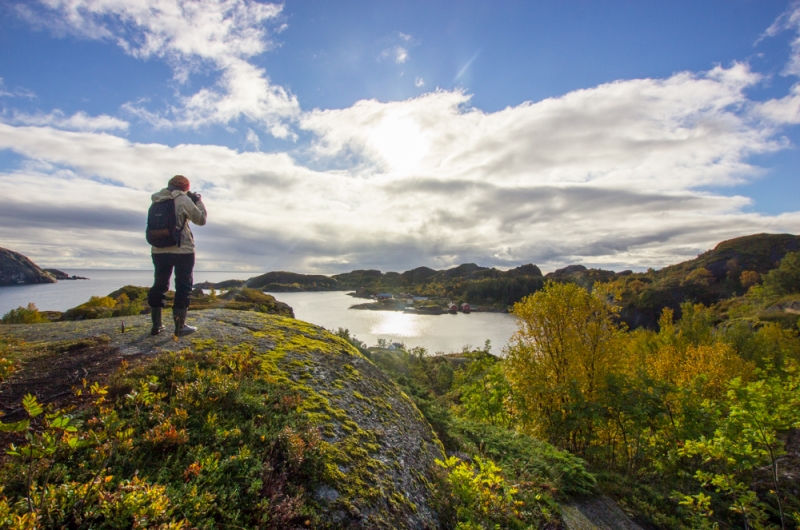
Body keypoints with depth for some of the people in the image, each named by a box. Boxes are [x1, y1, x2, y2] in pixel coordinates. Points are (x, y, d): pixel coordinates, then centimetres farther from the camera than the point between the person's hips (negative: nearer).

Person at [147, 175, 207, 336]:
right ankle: (180, 326, 3)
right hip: (182, 250, -5)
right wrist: (199, 201, 12)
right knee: (183, 286, 2)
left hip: (159, 250, 6)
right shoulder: (183, 200, -8)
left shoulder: (157, 200, 9)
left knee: (159, 285, 13)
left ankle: (156, 325, 19)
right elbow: (201, 219, -1)